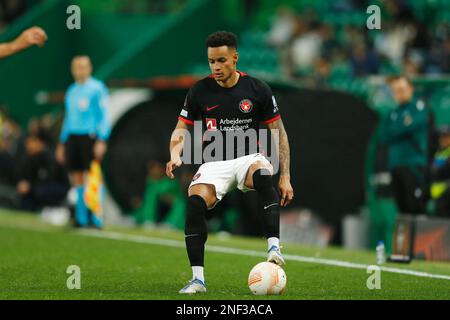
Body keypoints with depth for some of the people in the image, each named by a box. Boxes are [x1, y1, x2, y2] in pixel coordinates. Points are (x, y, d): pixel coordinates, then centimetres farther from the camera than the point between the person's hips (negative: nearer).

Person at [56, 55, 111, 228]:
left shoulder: (97, 88, -2)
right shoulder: (71, 91, 19)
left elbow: (104, 116, -7)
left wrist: (101, 141, -16)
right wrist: (62, 143, 21)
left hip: (90, 137, -7)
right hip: (72, 137, 7)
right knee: (77, 178, 4)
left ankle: (96, 219, -9)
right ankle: (81, 219, 7)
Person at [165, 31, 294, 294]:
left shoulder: (257, 89, -2)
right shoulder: (200, 91, 1)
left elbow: (279, 133, 4)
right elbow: (182, 128, 9)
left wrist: (285, 177, -2)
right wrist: (175, 155, -14)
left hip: (248, 157, -1)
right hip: (214, 162, 1)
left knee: (262, 173, -39)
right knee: (195, 201, -29)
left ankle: (274, 246, -44)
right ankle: (198, 279, -22)